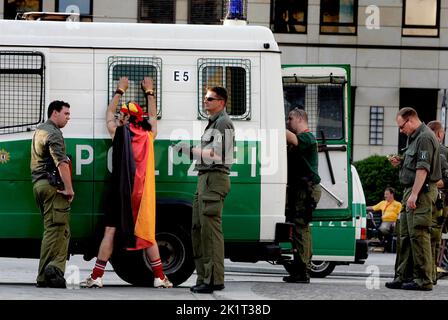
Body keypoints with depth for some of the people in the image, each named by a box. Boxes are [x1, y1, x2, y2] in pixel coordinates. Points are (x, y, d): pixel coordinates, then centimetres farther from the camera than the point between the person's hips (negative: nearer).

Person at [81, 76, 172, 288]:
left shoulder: (119, 132, -1)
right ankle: (160, 278, 6)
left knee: (110, 232, -1)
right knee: (147, 233, 8)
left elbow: (109, 113, 19)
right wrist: (149, 92, 39)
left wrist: (120, 91, 30)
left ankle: (96, 277, -2)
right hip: (143, 193, 3)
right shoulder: (148, 134, 6)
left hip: (122, 191, -3)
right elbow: (153, 115, 27)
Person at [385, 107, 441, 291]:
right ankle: (404, 276, 17)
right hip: (411, 191, 11)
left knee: (418, 235, -11)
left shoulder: (425, 138, -13)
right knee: (405, 235, 13)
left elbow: (423, 168, -21)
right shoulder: (413, 137, 20)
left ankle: (423, 279, -10)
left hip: (421, 192, -11)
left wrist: (414, 194, -25)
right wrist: (400, 162, 12)